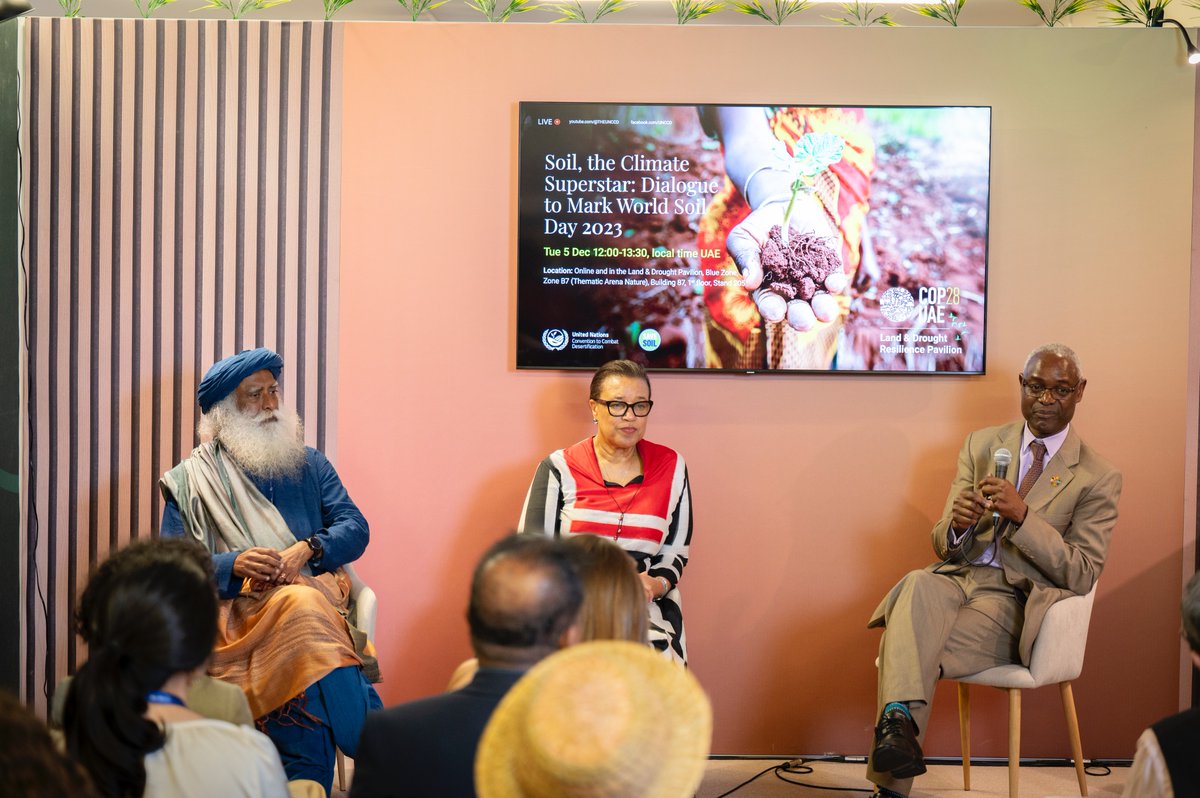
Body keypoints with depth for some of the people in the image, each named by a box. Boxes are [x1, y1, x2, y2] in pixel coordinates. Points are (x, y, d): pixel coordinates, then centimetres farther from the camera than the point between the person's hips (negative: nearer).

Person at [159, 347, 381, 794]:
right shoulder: (190, 480, 13)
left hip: (317, 591, 2)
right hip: (236, 608, -2)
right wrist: (234, 564, -15)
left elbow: (355, 527, 10)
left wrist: (306, 550, -11)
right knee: (303, 609, -37)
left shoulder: (307, 464, 21)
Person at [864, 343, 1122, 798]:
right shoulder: (982, 445, 16)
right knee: (918, 585, -37)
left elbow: (1082, 577, -5)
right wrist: (956, 525, -12)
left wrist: (1022, 515, -18)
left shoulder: (1097, 478, 4)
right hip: (958, 577, 3)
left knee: (908, 652, -32)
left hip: (1013, 601, -3)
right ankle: (899, 719, -52)